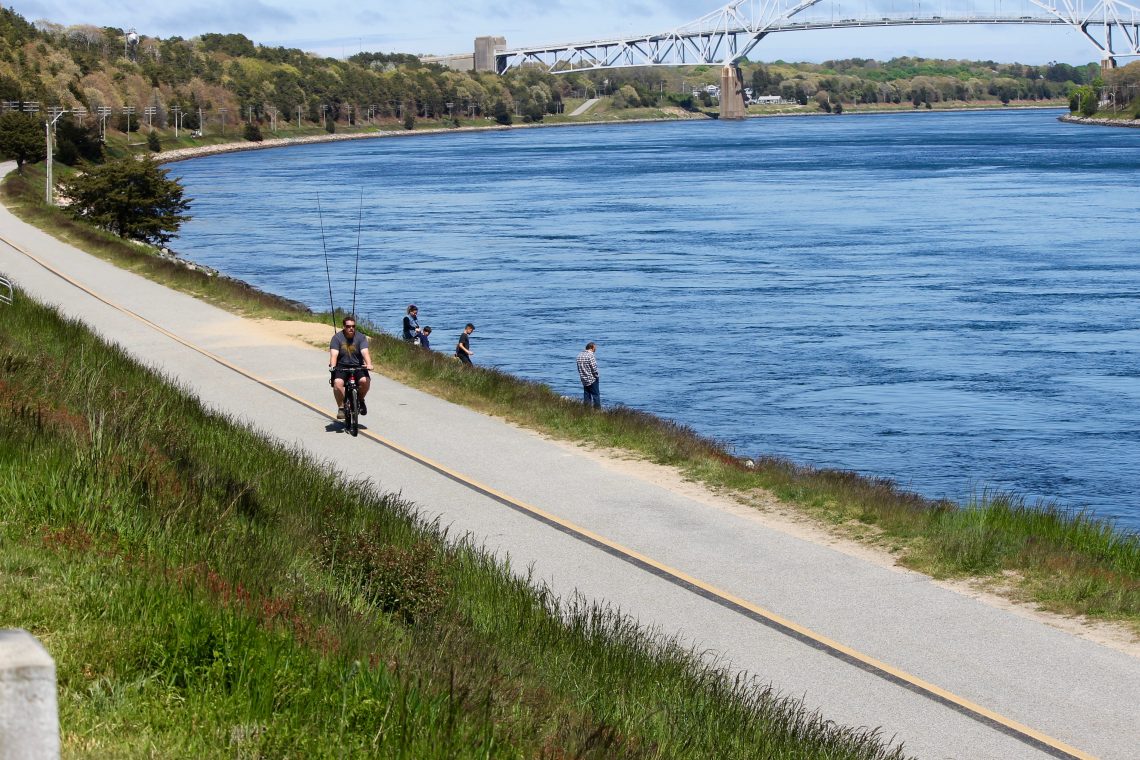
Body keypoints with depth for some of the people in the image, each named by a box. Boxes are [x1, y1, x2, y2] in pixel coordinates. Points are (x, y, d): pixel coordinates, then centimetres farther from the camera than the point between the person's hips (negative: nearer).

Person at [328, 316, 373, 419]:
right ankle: (341, 407, -14)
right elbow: (334, 354, -14)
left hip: (357, 367, 1)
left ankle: (360, 400, 3)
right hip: (341, 367, -1)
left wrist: (369, 364, -34)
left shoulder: (361, 338, 0)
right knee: (337, 382, -31)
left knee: (364, 381, -29)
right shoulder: (337, 338, -2)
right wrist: (332, 366, -34)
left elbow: (365, 352, -14)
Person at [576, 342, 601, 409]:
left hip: (584, 379, 7)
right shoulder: (591, 355, -16)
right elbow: (594, 367, -18)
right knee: (596, 395, 0)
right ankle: (597, 409, 0)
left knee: (586, 396, 11)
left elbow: (579, 368, 10)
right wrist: (597, 375, -3)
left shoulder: (579, 355, 7)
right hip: (592, 379, -7)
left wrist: (583, 375, 15)